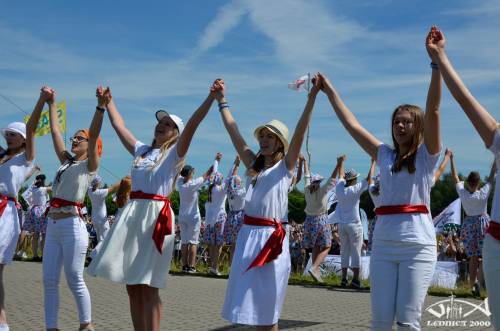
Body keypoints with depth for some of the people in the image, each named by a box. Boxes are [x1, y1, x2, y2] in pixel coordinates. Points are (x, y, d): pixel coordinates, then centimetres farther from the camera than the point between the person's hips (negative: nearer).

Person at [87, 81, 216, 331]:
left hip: (156, 216, -6)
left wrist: (212, 97, -23)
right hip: (132, 214, 6)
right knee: (132, 287, 8)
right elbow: (119, 126, 28)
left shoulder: (174, 153, 1)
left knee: (148, 288, -5)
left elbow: (192, 125, -12)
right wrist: (108, 103, 35)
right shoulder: (141, 150, 17)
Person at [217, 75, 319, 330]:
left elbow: (299, 134, -11)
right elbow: (234, 133, 15)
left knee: (267, 308, 1)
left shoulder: (286, 166, 1)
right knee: (251, 302, 8)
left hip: (271, 237, -5)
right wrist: (221, 101, 16)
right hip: (248, 234, 5)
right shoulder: (254, 165, 14)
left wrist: (311, 98, -21)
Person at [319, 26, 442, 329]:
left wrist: (436, 59, -20)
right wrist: (330, 90, 12)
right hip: (383, 245, 4)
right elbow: (352, 125, 13)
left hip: (418, 246, -4)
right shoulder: (385, 155, 13)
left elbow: (433, 110, -11)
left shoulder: (427, 154, 1)